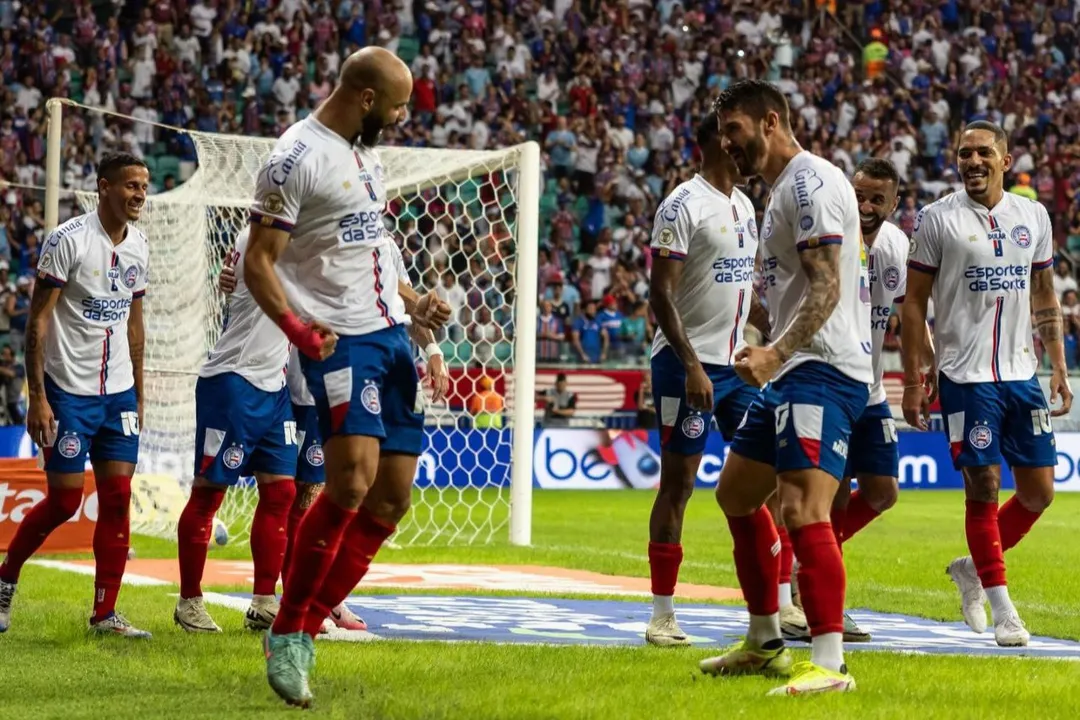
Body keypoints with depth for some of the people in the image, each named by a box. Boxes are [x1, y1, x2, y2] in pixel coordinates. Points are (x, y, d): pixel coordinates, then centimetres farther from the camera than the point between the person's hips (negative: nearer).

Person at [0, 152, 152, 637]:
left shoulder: (138, 247, 8)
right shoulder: (68, 240, -12)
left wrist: (138, 394, 15)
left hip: (118, 392, 6)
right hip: (68, 390, -6)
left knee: (117, 497, 0)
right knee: (64, 501, -3)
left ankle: (105, 612, 4)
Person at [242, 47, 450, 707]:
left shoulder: (368, 153, 17)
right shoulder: (296, 159, -11)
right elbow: (258, 263, -12)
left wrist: (414, 301, 24)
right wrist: (300, 331, -22)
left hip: (391, 335, 9)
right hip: (341, 340, -9)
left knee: (393, 496, 5)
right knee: (351, 482, -22)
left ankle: (307, 626, 13)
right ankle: (287, 634, -10)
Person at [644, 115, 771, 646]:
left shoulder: (744, 205, 14)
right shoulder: (684, 206, -12)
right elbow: (661, 293, -16)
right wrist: (691, 365, -24)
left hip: (737, 362, 8)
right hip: (687, 363, -8)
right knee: (677, 483, -3)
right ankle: (662, 616, 3)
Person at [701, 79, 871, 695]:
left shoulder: (810, 182, -12)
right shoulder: (782, 188, 21)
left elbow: (827, 287, -21)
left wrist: (777, 353, -32)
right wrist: (771, 354, 23)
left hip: (823, 369, -12)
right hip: (793, 370, 12)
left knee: (802, 509, -21)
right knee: (737, 494, 20)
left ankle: (829, 665, -23)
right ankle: (766, 644, 29)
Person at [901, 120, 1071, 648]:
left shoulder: (1033, 217, 10)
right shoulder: (938, 219, -3)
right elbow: (914, 302, -1)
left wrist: (1059, 366, 10)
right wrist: (912, 380, -5)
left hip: (1021, 373, 5)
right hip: (966, 375, -4)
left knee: (1039, 490, 3)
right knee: (984, 487, -5)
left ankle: (972, 568, 25)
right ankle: (1002, 611, 3)